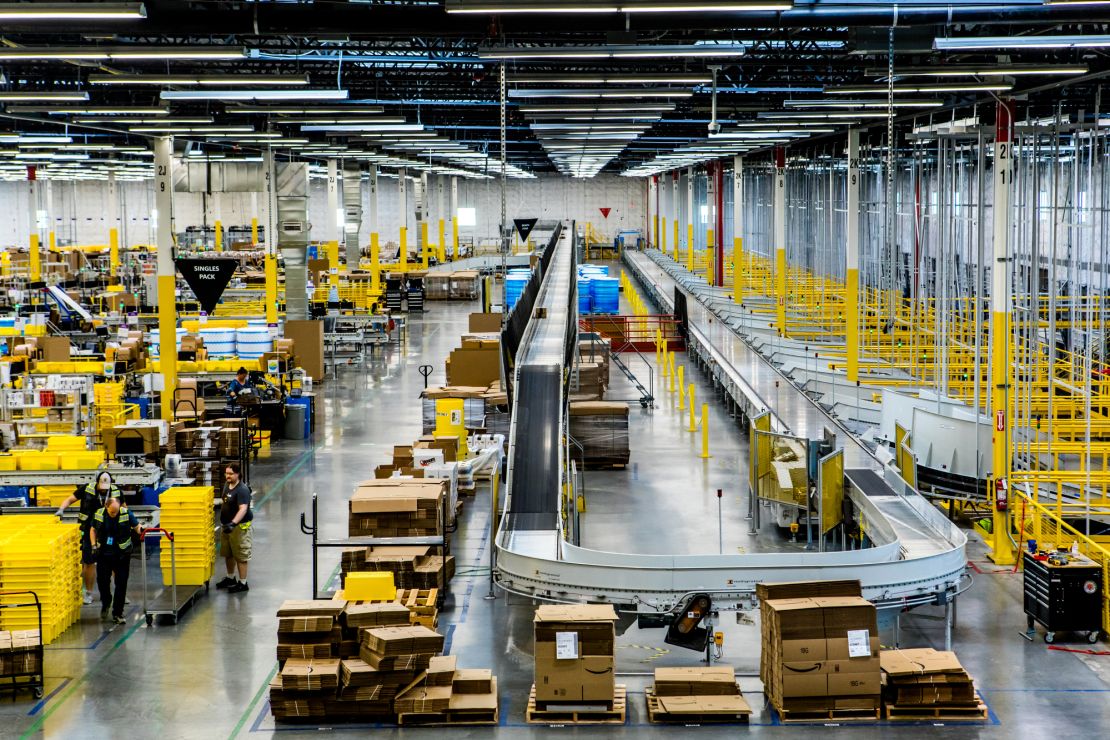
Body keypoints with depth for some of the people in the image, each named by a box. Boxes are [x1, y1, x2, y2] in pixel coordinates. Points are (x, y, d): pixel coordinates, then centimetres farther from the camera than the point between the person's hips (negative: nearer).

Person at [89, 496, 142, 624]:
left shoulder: (126, 513, -9)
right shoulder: (99, 514, -4)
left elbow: (137, 527, -5)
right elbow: (93, 530, 10)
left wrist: (141, 530, -29)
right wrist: (94, 546, -1)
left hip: (122, 555, -1)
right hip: (103, 554, 1)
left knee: (121, 584, 0)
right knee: (102, 580, 2)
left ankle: (117, 614, 9)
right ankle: (106, 603, 34)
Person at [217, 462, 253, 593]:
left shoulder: (242, 490, -24)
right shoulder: (227, 484, 5)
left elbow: (243, 509, -34)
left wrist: (233, 523, -44)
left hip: (239, 526, -10)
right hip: (226, 525, 10)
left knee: (240, 556, -2)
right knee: (227, 554, 21)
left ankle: (243, 583, 6)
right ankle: (230, 578, 38)